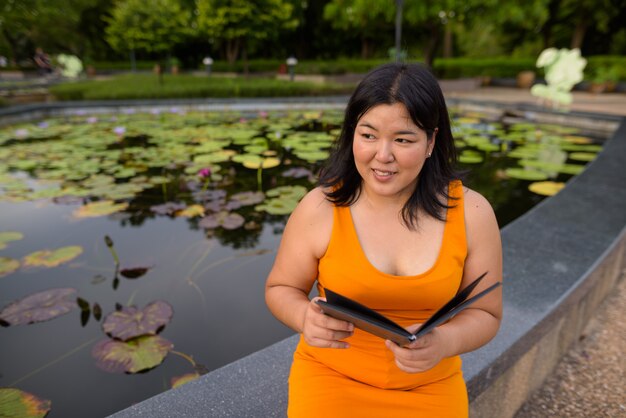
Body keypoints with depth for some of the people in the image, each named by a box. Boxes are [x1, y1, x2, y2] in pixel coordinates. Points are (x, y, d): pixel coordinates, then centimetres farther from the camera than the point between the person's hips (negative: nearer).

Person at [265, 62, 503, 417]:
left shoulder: (471, 213, -13)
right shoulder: (320, 208, -17)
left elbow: (484, 313, -4)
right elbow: (281, 289, -4)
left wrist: (443, 342, -24)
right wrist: (305, 318, -25)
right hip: (332, 377, -1)